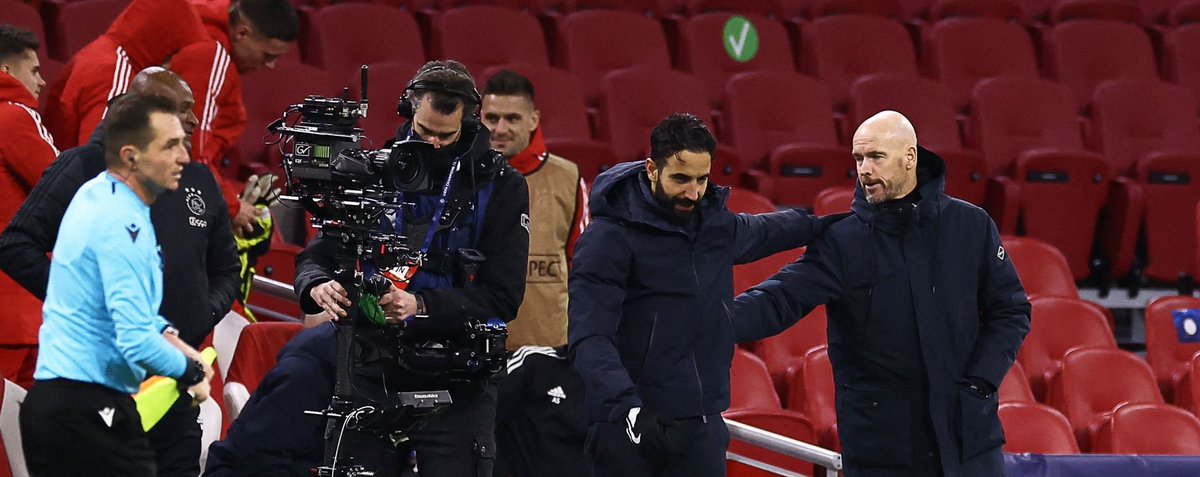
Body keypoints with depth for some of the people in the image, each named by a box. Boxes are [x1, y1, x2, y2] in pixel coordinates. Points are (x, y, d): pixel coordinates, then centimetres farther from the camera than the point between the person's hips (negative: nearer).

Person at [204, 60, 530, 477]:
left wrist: (420, 305, -22)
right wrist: (318, 287, -15)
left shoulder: (501, 187, -1)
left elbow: (503, 295, -8)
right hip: (373, 371, 2)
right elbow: (317, 256, 10)